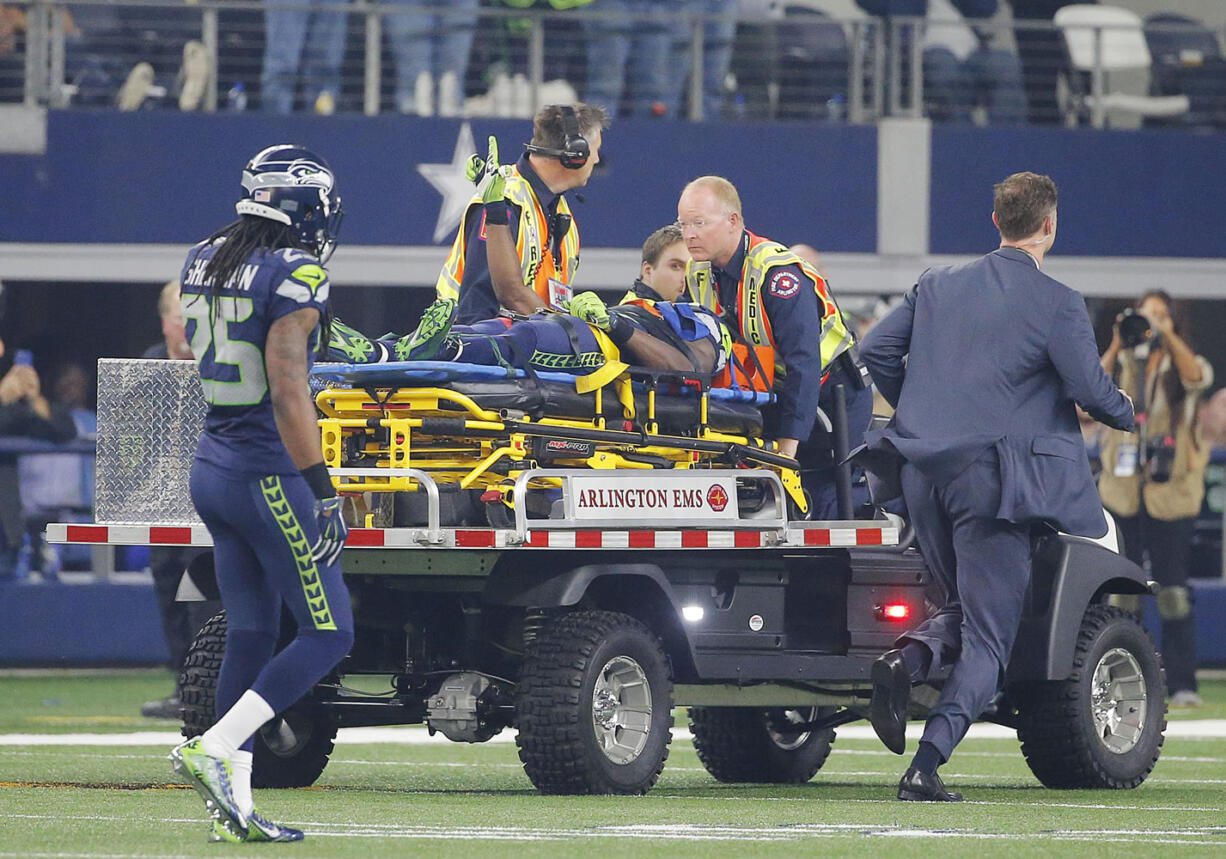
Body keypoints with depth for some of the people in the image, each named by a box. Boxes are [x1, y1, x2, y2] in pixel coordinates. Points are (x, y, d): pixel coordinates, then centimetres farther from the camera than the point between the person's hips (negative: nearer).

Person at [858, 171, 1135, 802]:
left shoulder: (938, 285, 11)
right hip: (993, 477, -5)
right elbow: (1090, 390, -7)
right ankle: (926, 765, -19)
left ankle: (906, 660, -9)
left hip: (924, 471, 5)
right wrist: (1128, 415, 16)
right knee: (987, 637, -2)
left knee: (964, 604, 24)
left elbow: (875, 349, 10)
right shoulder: (1058, 304, -5)